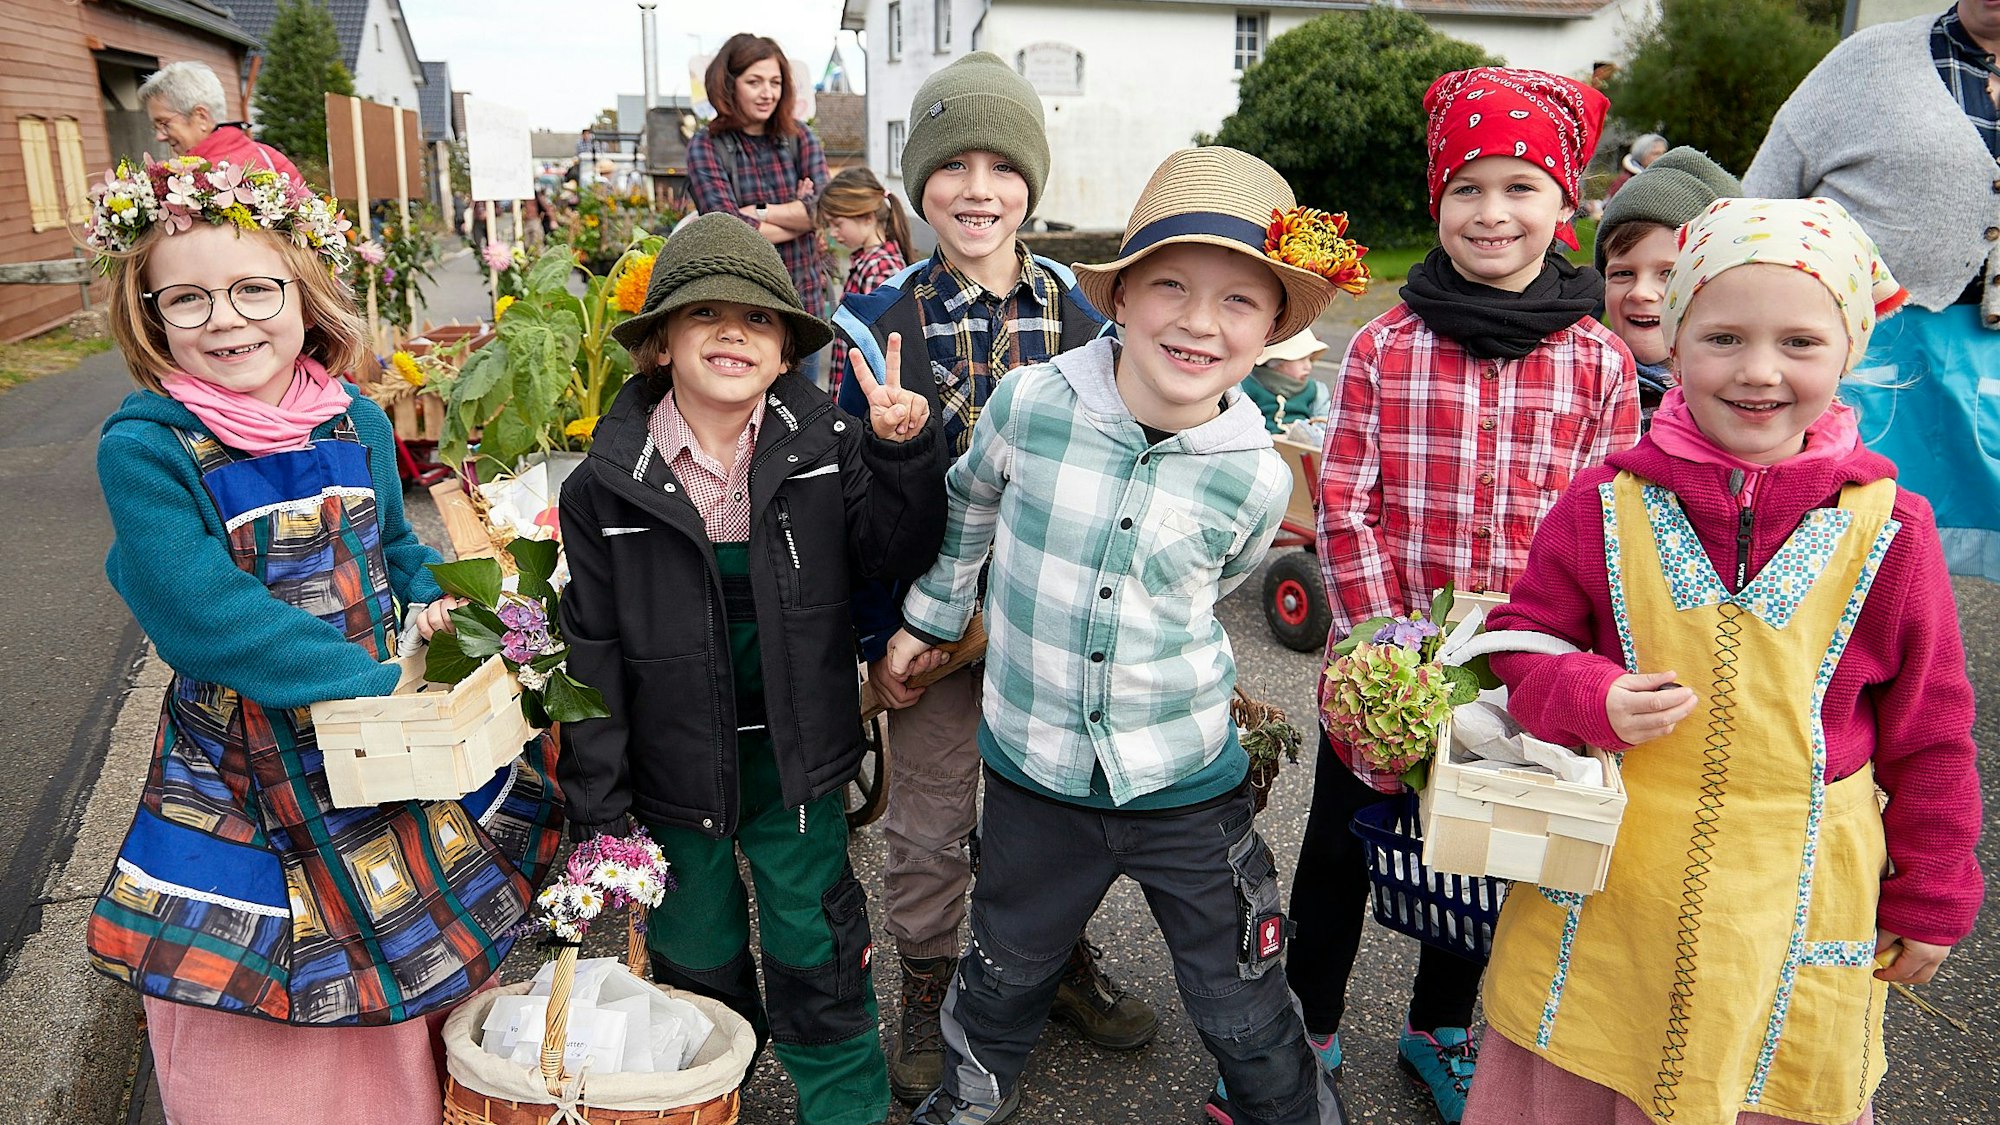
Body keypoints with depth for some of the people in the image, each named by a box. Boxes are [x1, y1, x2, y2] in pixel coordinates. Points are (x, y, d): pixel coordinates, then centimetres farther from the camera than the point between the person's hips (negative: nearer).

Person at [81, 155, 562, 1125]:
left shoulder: (355, 423, -2)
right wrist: (373, 680, -25)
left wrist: (432, 598, -6)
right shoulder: (144, 448, -17)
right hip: (248, 776, -4)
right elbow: (213, 618, -23)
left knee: (420, 980, 21)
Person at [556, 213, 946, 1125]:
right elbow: (592, 647, -6)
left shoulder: (823, 442, -8)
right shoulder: (611, 478, -11)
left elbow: (895, 553, -5)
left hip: (797, 754, 0)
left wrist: (903, 450, -22)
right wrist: (596, 800, -4)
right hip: (677, 765, 1)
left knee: (816, 950, 13)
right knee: (695, 950, 20)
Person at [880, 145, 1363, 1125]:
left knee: (1245, 1013, 13)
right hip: (1035, 774, 1)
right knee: (1005, 974, 24)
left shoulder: (1255, 479, -13)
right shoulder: (1030, 401, -15)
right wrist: (931, 615, 16)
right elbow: (970, 504, 6)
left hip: (1187, 784, 0)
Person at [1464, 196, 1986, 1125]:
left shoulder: (1890, 531, -8)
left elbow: (1928, 733, 2)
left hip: (1793, 907, 0)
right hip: (1600, 888, 1)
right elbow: (1519, 646, 2)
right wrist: (1589, 699, -19)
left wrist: (1930, 900, 9)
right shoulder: (1604, 507, -8)